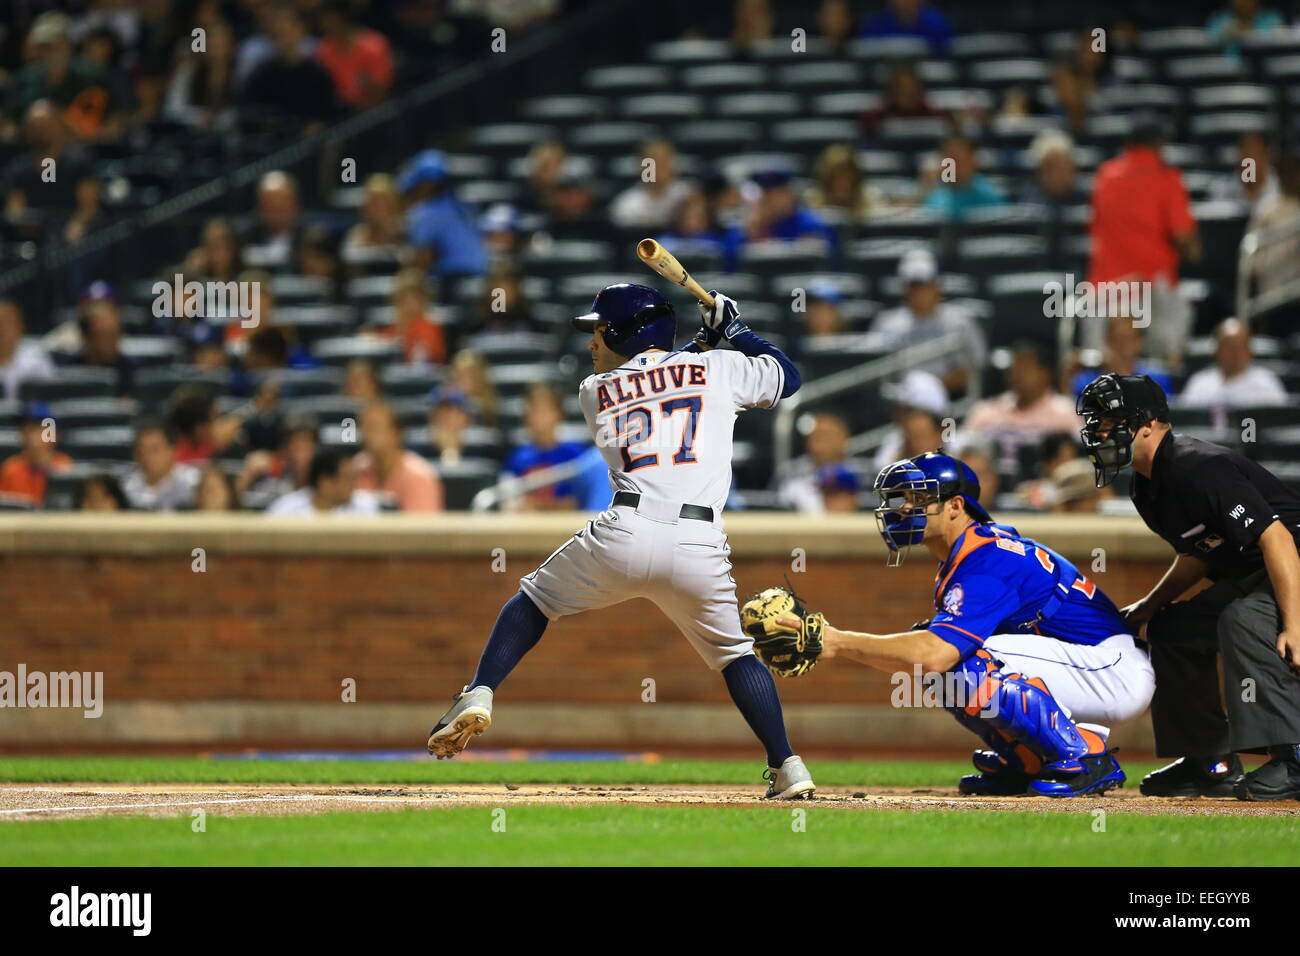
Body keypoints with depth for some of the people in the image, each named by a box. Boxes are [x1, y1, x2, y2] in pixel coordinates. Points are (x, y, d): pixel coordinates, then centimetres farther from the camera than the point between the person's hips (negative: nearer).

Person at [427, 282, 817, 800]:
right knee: (736, 653, 19)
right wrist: (733, 331, 40)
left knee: (533, 599, 22)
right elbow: (787, 377, 29)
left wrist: (700, 343, 39)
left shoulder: (594, 392, 17)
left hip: (623, 536, -1)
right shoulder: (718, 368, 15)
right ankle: (787, 766, 6)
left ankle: (479, 694, 3)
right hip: (699, 546, 1)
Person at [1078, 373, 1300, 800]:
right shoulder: (1147, 488, 8)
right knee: (1174, 629, 12)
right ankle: (1212, 763, 17)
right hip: (1248, 574, 11)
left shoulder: (1198, 469, -25)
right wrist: (1147, 607, 12)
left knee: (1243, 619, -35)